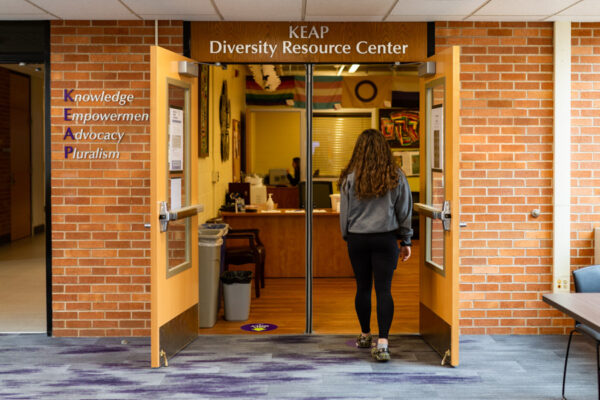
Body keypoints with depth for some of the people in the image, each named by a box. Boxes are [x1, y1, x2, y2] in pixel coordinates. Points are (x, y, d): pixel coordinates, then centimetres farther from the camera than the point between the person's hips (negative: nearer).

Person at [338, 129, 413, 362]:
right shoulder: (396, 177, -3)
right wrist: (406, 241, 13)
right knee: (384, 290, -2)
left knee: (363, 288, 13)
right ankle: (382, 343, -10)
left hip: (358, 239, 1)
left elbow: (344, 213, 2)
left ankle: (365, 335, 29)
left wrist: (347, 237, 17)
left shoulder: (350, 178, -5)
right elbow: (405, 211, 3)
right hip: (386, 239, 0)